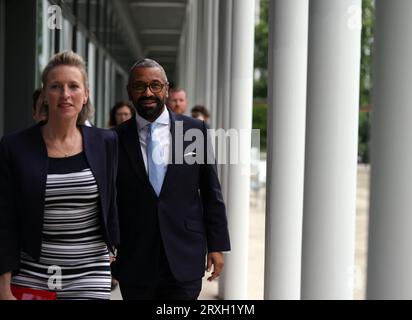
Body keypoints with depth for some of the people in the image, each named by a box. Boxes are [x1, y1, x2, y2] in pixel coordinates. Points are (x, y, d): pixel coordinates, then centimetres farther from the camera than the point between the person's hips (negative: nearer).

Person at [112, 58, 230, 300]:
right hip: (134, 262, 1)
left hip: (184, 260, 0)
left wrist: (217, 245, 3)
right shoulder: (116, 139, 1)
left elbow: (211, 193, 4)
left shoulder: (195, 130, 1)